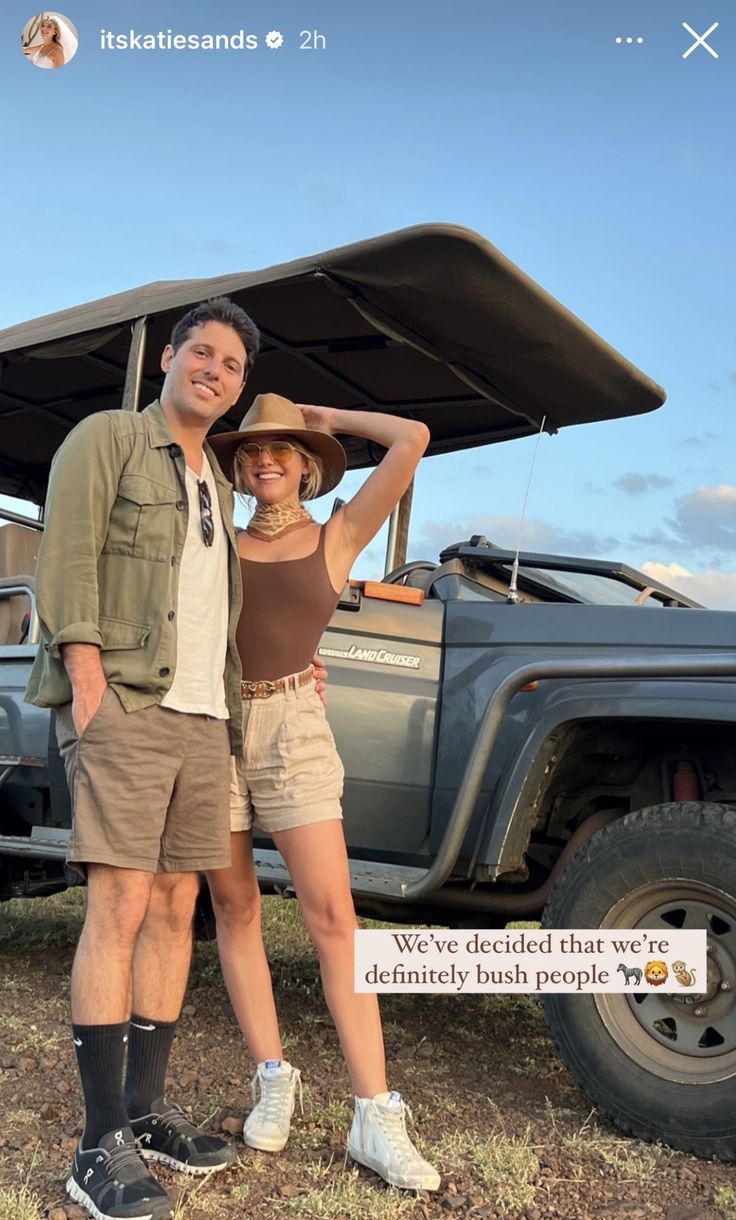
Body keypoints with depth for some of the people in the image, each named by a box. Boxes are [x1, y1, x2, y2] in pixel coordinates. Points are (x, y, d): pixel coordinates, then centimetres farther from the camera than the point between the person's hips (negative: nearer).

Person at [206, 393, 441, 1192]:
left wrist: (326, 419, 12)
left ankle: (375, 1118, -3)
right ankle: (273, 1080, 20)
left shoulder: (337, 538, 8)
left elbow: (411, 440, 2)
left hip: (290, 726, -2)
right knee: (234, 909, 6)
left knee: (332, 917, -7)